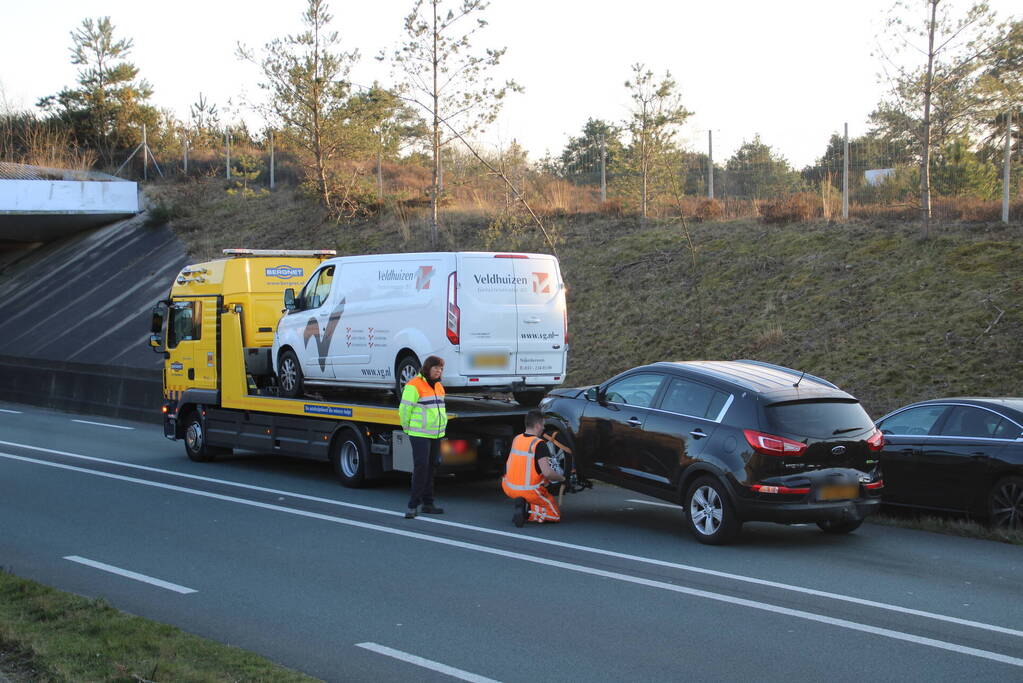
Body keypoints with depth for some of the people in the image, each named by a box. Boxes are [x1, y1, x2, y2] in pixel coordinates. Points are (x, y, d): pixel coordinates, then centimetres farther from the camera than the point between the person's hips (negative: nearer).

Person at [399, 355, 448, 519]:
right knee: (421, 468, -12)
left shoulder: (439, 386, 14)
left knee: (431, 469, 11)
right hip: (420, 435, -8)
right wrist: (407, 429, 0)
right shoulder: (414, 386, -13)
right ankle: (413, 505, -8)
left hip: (436, 435, 8)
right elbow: (404, 409, -9)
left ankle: (427, 504, 17)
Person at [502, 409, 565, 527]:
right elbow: (547, 473, -24)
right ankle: (528, 510, -13)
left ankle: (522, 505, 12)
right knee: (555, 515, 12)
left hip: (509, 489, 7)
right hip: (529, 492, -7)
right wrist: (562, 478, -4)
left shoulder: (516, 439, 4)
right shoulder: (539, 444, -16)